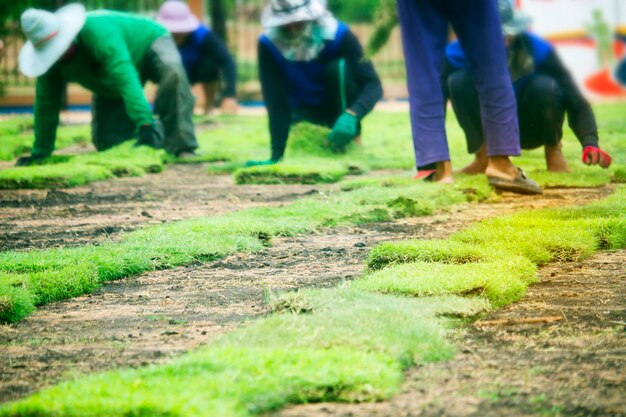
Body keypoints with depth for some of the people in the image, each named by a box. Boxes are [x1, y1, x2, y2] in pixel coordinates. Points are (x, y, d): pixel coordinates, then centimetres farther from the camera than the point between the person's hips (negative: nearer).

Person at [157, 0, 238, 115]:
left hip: (201, 69, -2)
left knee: (209, 62, -33)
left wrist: (229, 96, -58)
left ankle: (209, 106, -8)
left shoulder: (202, 35, -36)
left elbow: (228, 63, -44)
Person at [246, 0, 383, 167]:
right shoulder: (269, 44, -22)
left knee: (339, 67, -30)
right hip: (306, 111, 1)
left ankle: (351, 139, -16)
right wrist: (276, 155, -31)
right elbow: (276, 102, -24)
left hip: (341, 106, 0)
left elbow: (373, 84, -29)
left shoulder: (337, 35, -25)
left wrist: (351, 115, -49)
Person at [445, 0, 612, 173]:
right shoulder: (458, 53, -22)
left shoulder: (537, 49, -23)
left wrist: (590, 144, -42)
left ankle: (553, 150, -4)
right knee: (458, 81, -27)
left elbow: (577, 104, -24)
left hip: (531, 129, 0)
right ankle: (483, 157, -10)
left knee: (545, 86, -33)